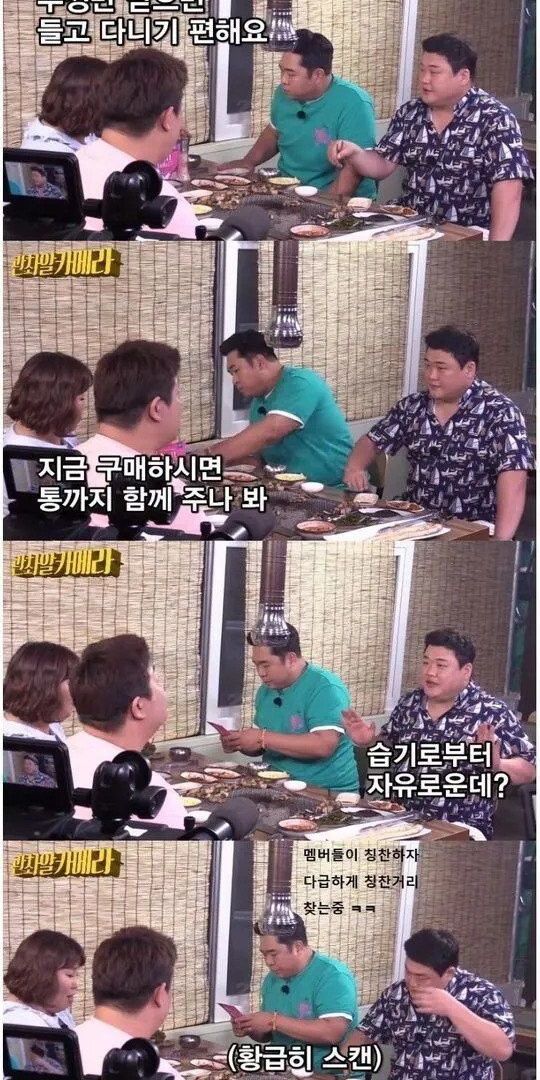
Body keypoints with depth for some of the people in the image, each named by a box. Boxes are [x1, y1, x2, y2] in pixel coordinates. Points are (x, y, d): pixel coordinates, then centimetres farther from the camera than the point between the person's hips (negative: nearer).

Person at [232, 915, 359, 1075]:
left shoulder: (333, 975, -12)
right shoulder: (272, 979, 11)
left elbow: (333, 1033, -24)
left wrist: (275, 1021, -21)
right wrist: (250, 1029, -1)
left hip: (330, 1075, -5)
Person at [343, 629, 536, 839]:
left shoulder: (492, 713, -6)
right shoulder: (409, 703, 10)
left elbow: (528, 771, -5)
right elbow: (389, 744, 27)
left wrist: (496, 765, -24)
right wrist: (369, 742, 6)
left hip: (460, 831, -5)